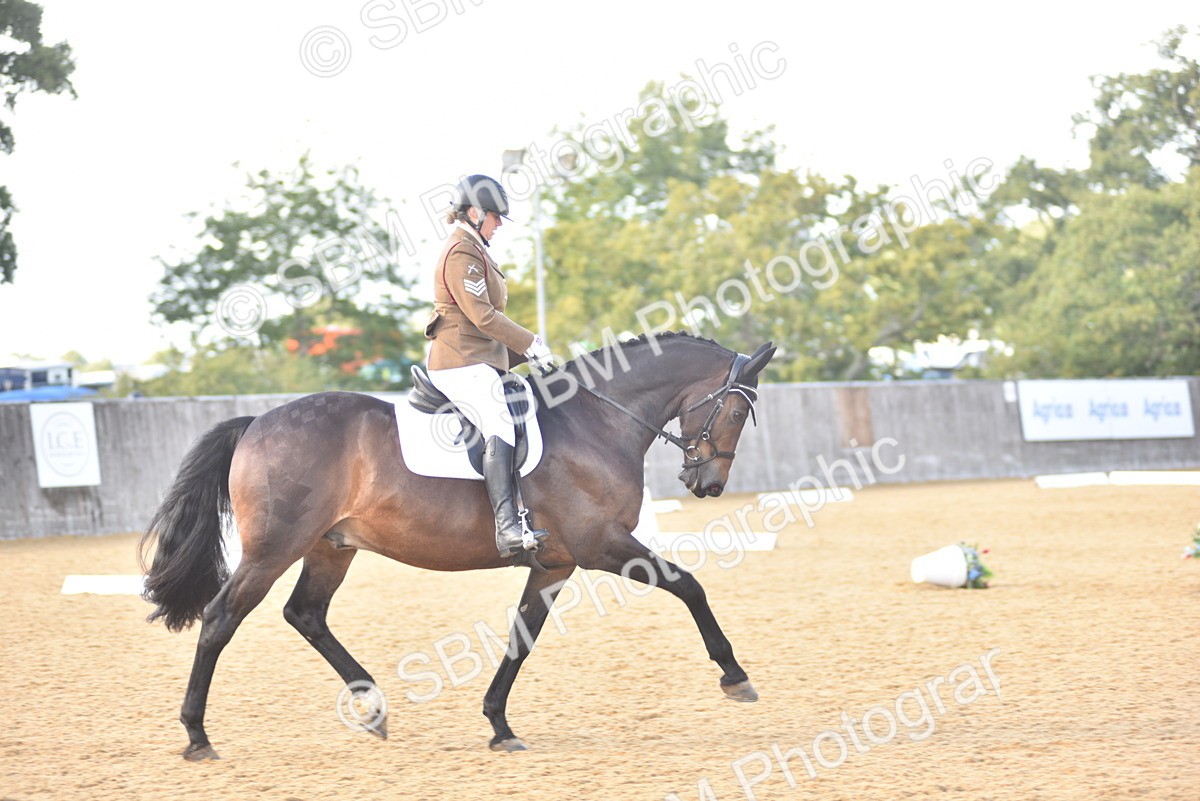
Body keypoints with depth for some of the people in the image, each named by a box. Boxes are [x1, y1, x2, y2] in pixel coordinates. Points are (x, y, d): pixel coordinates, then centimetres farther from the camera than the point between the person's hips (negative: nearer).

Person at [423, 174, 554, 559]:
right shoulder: (461, 253, -9)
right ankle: (508, 527, -42)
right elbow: (483, 316, -16)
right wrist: (530, 344, -10)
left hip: (479, 361, 11)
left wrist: (523, 353, 18)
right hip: (461, 363, -11)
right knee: (499, 429, -28)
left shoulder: (473, 251, 24)